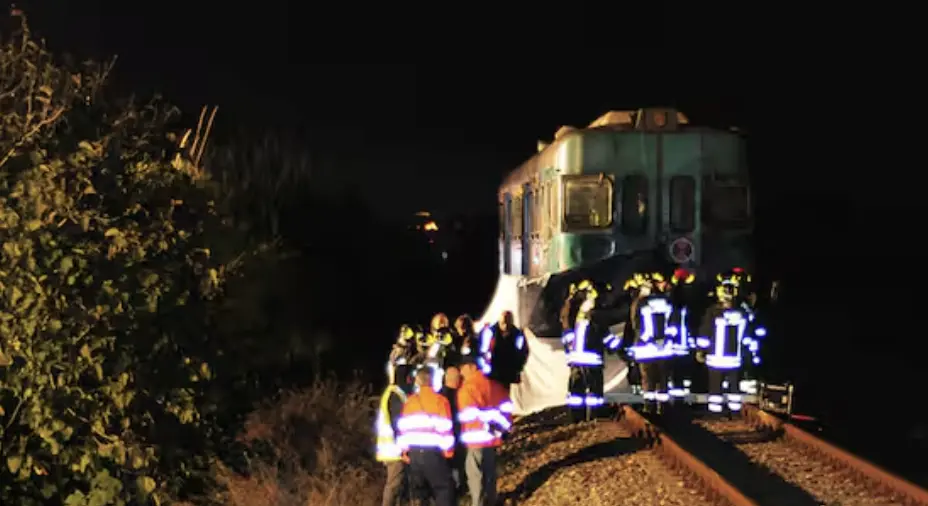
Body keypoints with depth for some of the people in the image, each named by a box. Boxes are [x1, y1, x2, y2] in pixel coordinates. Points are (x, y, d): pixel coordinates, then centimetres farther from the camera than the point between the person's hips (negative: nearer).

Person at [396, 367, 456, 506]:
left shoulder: (409, 401, 9)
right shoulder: (440, 400, -5)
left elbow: (403, 427, 8)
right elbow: (445, 427, -9)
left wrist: (405, 450, 14)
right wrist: (448, 450, 0)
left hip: (414, 452, 5)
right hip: (432, 452, -5)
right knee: (444, 487, 1)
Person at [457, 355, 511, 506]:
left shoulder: (468, 388, -13)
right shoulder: (493, 384, 10)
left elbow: (470, 414, -22)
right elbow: (506, 405, 11)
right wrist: (506, 424, 15)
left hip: (477, 439, -8)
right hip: (493, 437, 8)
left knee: (475, 475, -1)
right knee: (490, 472, 18)